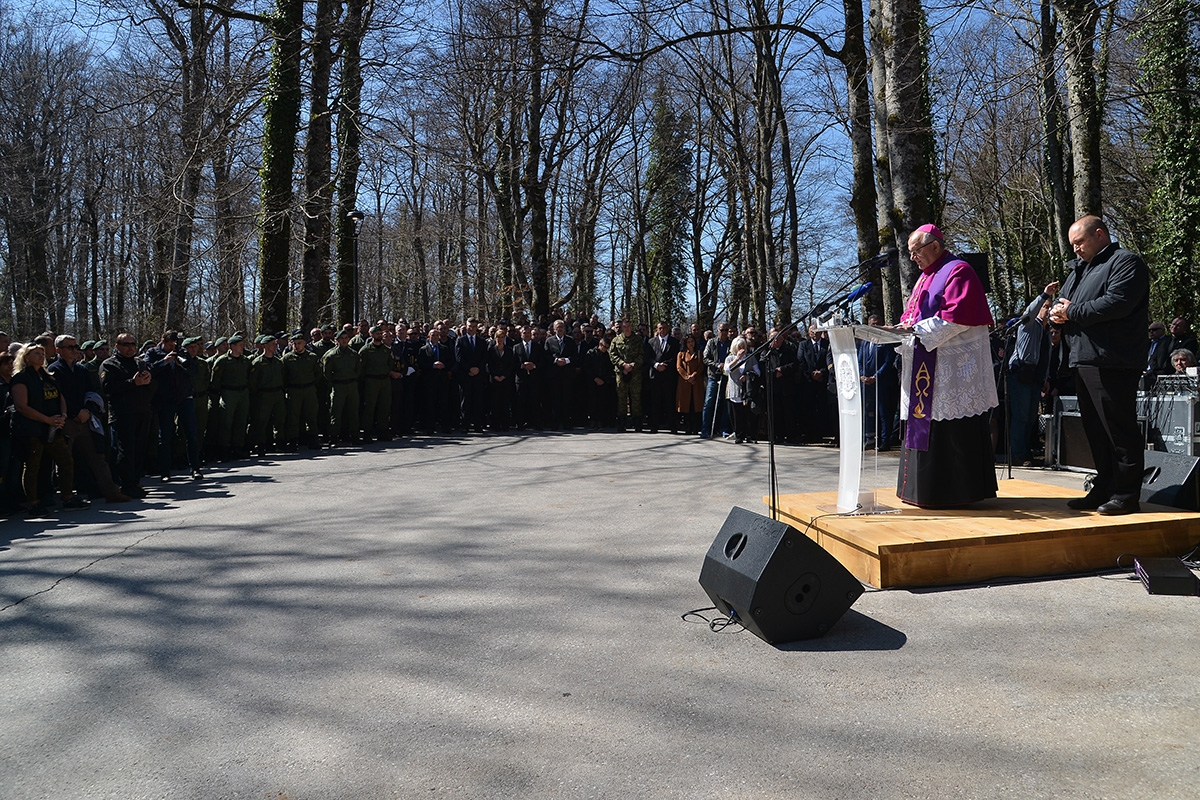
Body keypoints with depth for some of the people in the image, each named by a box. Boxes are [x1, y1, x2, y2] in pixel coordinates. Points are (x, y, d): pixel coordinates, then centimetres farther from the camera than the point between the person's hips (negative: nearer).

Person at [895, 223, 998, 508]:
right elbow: (916, 314, 22)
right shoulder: (926, 276, 21)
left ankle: (956, 491, 0)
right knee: (926, 428, 10)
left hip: (952, 369, -10)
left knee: (951, 433, -7)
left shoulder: (957, 271, -8)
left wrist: (918, 329, -19)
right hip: (926, 369, 10)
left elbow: (956, 316, -19)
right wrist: (905, 327, 1)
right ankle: (924, 488, 17)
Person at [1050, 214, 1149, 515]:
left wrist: (1072, 312, -10)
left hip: (1112, 363, -9)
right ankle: (1103, 491, 21)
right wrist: (1057, 313, 1)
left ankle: (1126, 495, 1)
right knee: (1095, 431, 13)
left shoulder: (1126, 262, -5)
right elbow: (1061, 302, 25)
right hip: (1083, 362, 9)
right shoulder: (1079, 268, 23)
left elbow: (1115, 303, -20)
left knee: (1119, 430, -5)